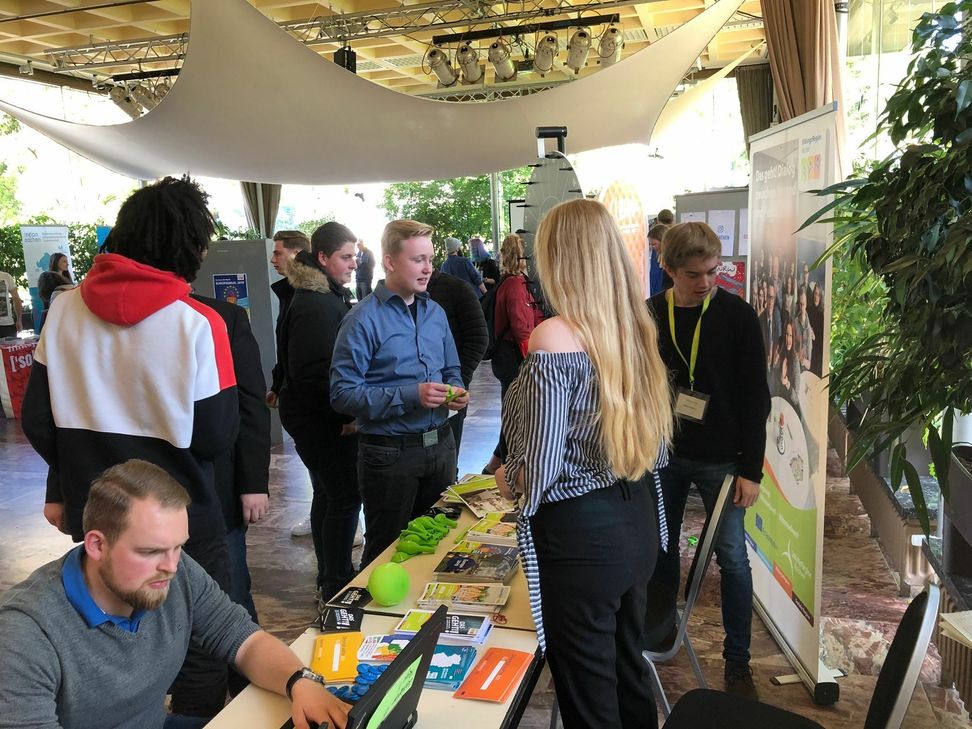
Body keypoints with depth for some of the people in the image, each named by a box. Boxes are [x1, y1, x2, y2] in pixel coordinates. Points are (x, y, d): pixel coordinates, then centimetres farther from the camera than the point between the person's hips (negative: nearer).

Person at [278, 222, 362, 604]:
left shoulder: (329, 297, 14)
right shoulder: (314, 305, -19)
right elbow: (313, 372, -25)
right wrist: (346, 415, -17)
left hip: (322, 417, 11)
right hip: (322, 420, -11)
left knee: (328, 494, 17)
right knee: (345, 497, -4)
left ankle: (330, 580, 31)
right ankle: (337, 589, 8)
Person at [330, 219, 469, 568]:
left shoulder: (436, 313, 8)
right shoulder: (364, 320, -13)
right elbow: (343, 393, -18)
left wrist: (457, 392, -4)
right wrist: (411, 396, -24)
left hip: (440, 445, 6)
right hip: (389, 452, -6)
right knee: (387, 552, 12)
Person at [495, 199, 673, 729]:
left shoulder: (555, 338, -21)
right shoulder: (637, 327, 1)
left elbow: (540, 470, -20)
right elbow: (651, 440, 11)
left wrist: (507, 479, 0)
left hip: (580, 533, -7)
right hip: (637, 521, 7)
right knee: (628, 671, 26)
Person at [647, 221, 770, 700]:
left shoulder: (737, 315, -8)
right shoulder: (649, 315, -1)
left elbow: (755, 398, -6)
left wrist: (751, 469, -8)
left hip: (720, 460, -2)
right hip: (662, 456, 3)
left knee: (732, 557, 3)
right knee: (661, 549, 14)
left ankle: (737, 661, 19)